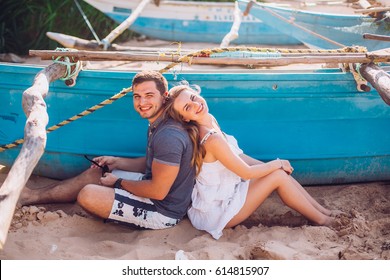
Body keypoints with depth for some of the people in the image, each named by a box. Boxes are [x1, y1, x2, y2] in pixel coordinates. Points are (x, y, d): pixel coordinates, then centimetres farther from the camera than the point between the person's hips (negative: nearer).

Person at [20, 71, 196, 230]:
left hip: (163, 211, -10)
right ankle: (31, 196, 26)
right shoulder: (157, 125, 5)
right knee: (93, 174, 15)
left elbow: (158, 191, -27)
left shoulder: (169, 137, -29)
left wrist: (119, 182, -12)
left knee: (88, 195, -16)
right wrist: (116, 162, 8)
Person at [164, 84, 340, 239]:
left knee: (280, 171, 4)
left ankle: (323, 211, 14)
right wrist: (278, 164, -4)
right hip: (216, 212, -8)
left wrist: (274, 166, 6)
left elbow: (237, 156, 11)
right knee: (279, 176, -9)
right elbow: (246, 172, -20)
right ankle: (321, 220, 8)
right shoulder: (212, 139, -29)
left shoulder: (210, 120, 0)